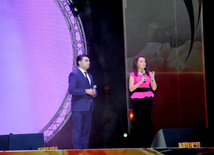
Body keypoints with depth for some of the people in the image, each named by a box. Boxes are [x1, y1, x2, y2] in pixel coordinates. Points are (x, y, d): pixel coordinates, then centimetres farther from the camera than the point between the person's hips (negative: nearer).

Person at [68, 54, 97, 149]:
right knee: (77, 129, -7)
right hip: (78, 108, -8)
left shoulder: (90, 76, 21)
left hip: (88, 108, 8)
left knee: (86, 130, 8)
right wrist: (85, 91, -19)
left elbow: (92, 90, 27)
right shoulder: (74, 75, -5)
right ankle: (77, 149, -6)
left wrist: (94, 92, 3)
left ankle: (84, 148, 13)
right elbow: (71, 90, -15)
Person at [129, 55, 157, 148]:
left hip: (148, 98, 2)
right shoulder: (133, 75, 5)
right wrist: (140, 82, -15)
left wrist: (152, 78, -7)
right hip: (137, 99, -2)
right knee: (139, 122, -4)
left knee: (148, 121, -5)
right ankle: (140, 144, -1)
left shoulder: (149, 73, 13)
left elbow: (154, 88, 10)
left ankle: (148, 144, -3)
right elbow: (131, 88, -3)